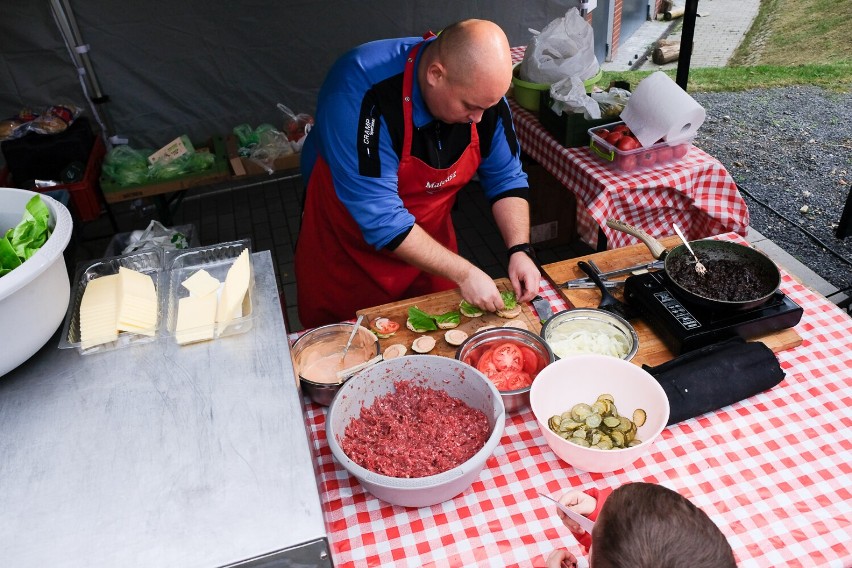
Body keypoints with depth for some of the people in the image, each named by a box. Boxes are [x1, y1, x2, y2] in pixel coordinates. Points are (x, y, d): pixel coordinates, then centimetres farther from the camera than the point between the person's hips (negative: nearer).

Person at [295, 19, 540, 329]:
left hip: (428, 239, 4)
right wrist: (463, 273, -32)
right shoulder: (362, 91, -34)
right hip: (348, 249, -4)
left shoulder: (484, 88, -16)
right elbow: (379, 217, -35)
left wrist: (519, 250, -19)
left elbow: (506, 179, -4)